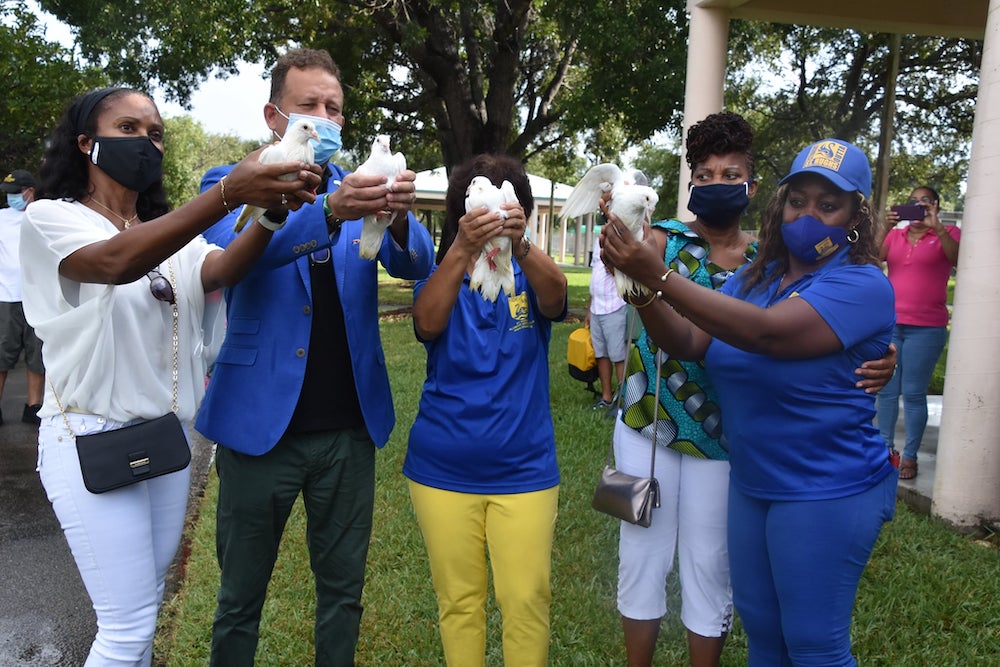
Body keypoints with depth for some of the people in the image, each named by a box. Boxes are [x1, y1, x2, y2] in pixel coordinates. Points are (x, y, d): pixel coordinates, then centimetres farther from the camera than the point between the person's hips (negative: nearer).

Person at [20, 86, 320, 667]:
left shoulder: (170, 233, 11)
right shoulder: (51, 219, -7)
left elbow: (221, 270, -12)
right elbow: (116, 262, -30)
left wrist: (273, 207, -33)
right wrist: (228, 194, -42)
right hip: (94, 442, -6)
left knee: (145, 603, 17)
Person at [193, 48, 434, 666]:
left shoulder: (362, 188, 7)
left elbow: (416, 263, -8)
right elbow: (230, 254, -21)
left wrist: (399, 217, -31)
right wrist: (328, 210, -38)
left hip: (350, 425, 3)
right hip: (262, 421, -2)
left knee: (342, 592, 16)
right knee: (241, 600, 12)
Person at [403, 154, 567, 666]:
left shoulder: (531, 278, -1)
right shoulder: (439, 278, -1)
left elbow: (556, 295, -24)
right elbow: (428, 322, -24)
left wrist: (519, 244, -45)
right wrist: (462, 250, -41)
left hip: (523, 469, 0)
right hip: (443, 470, 0)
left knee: (526, 601, 5)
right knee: (458, 601, 12)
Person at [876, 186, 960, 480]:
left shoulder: (947, 233, 3)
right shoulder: (895, 235, 11)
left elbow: (958, 259, -16)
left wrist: (937, 227, -27)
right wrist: (884, 228, -17)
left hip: (926, 328, -3)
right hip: (890, 324, 3)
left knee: (914, 393, -1)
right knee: (887, 391, 7)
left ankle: (910, 455, 7)